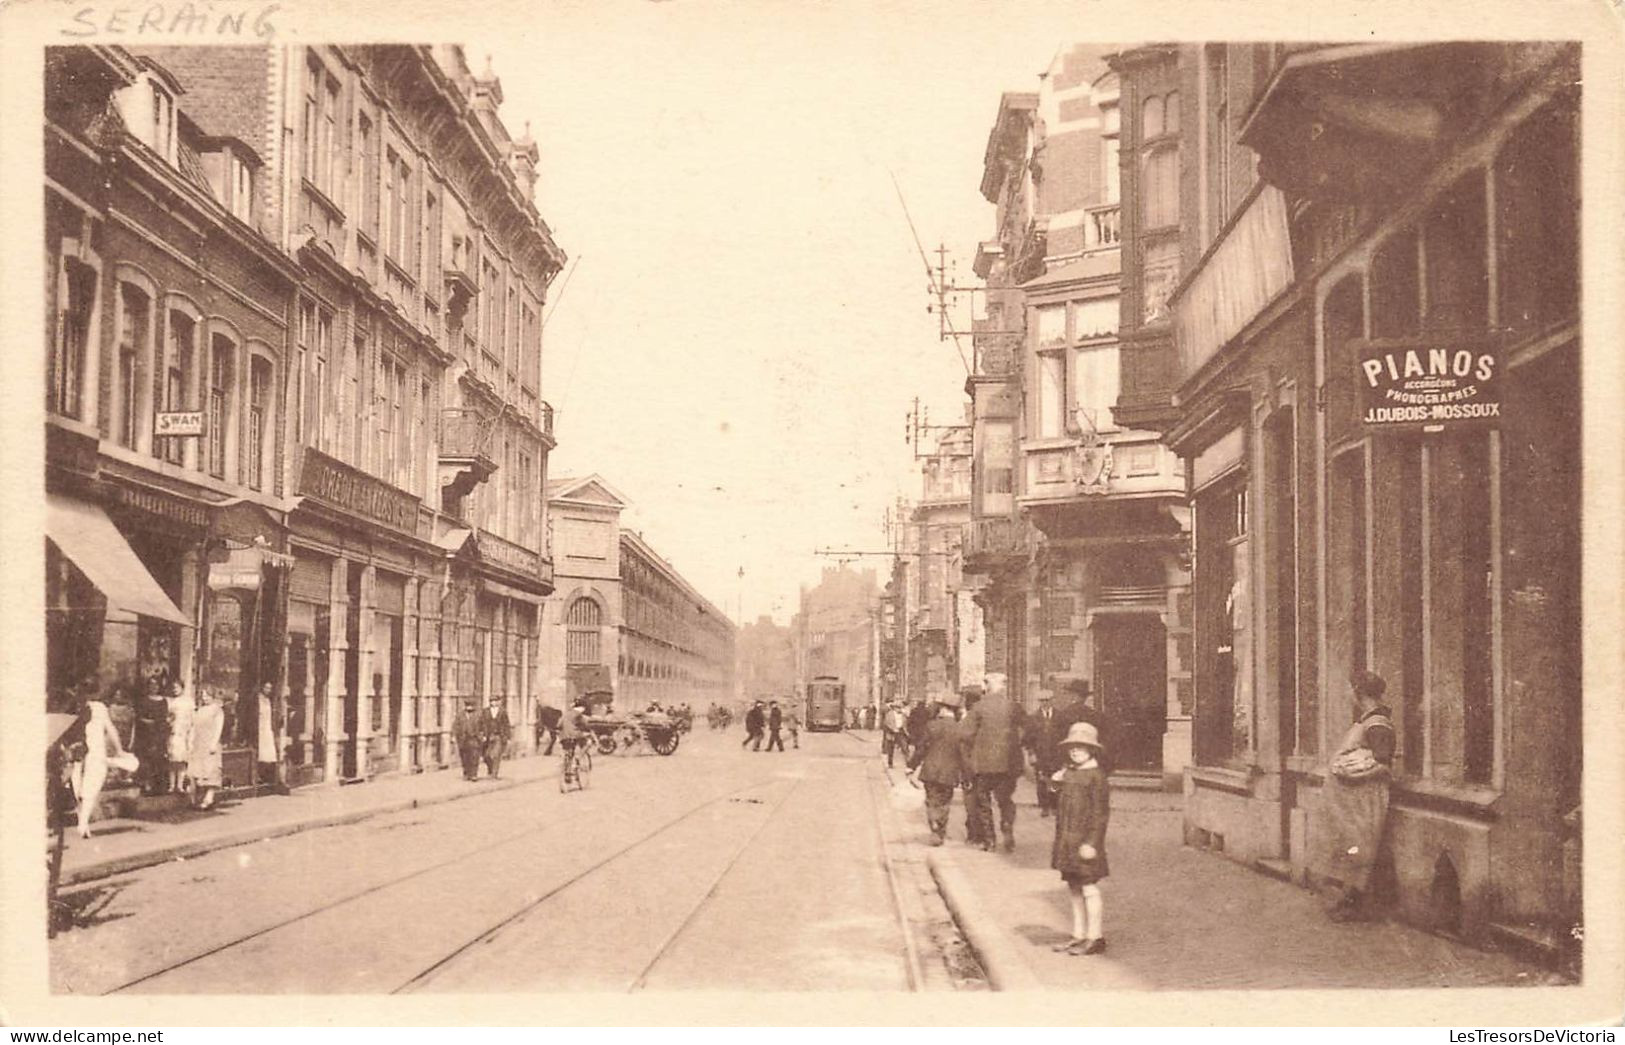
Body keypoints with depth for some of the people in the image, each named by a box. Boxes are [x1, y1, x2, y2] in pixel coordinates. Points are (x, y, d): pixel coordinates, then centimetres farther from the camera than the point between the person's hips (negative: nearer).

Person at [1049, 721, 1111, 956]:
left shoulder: (1096, 776, -11)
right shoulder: (1067, 773, 12)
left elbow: (1100, 812, -15)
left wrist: (1092, 842, -19)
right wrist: (1055, 785, 4)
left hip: (1085, 841, -8)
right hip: (1067, 839, 8)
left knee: (1089, 887, -2)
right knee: (1073, 888, 13)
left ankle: (1095, 937, 6)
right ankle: (1078, 935, 21)